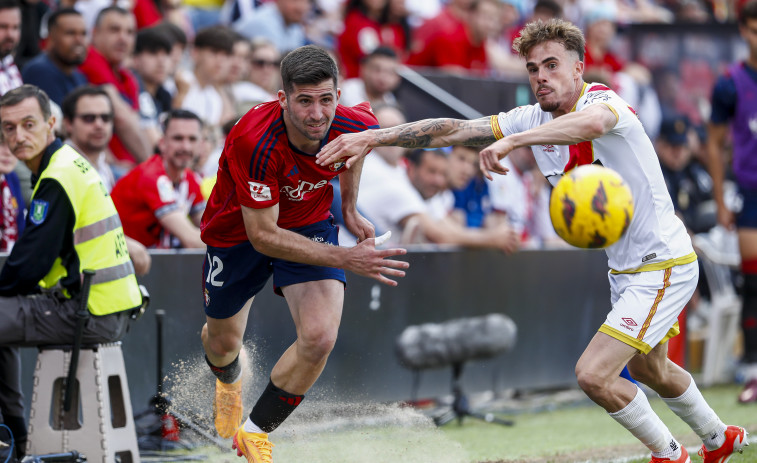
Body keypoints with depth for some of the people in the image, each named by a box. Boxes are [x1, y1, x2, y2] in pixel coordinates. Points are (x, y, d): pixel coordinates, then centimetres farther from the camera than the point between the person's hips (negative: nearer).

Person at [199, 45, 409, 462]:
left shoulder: (354, 125, -26)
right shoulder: (254, 142, -40)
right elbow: (262, 236, -35)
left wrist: (349, 208, 6)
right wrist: (346, 259, -39)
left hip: (309, 223, 2)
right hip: (238, 232, -2)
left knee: (319, 337, -20)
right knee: (223, 342, 18)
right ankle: (228, 381, 60)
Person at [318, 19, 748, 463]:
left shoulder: (604, 100, -24)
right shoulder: (534, 119, -2)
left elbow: (592, 122, -50)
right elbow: (453, 130, -6)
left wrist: (512, 140, -60)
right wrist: (374, 137, -15)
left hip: (664, 264, -9)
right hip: (623, 268, 9)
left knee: (594, 375, -15)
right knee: (648, 369, 29)